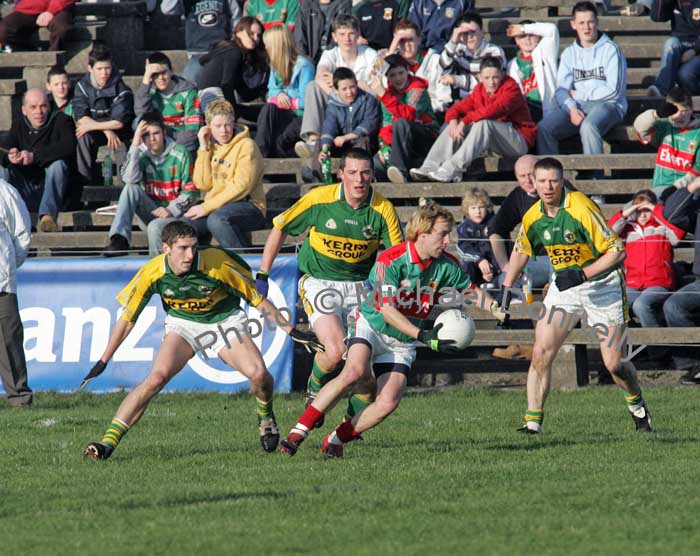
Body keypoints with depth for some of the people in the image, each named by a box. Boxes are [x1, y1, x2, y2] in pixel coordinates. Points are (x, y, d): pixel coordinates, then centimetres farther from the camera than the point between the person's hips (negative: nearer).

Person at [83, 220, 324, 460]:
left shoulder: (218, 264, -27)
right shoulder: (152, 273, -21)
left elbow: (258, 299, -14)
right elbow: (128, 318, -7)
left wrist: (291, 331, -13)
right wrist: (104, 361, -6)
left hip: (225, 320, -1)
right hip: (182, 323, 1)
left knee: (258, 373, -23)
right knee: (156, 378, -24)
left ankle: (266, 417, 12)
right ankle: (108, 441, -24)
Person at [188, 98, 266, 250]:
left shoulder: (246, 146, -7)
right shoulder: (211, 146, 13)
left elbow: (241, 187, -16)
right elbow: (203, 184, 4)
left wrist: (206, 207, -18)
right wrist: (204, 148, -2)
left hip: (248, 206, -6)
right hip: (216, 207, 6)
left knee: (217, 219, -37)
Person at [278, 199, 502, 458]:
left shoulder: (446, 266, -6)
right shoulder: (390, 261, -22)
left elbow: (472, 291, 11)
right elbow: (387, 310, -28)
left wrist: (496, 307, -9)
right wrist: (423, 336, -37)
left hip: (402, 343, 5)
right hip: (371, 325, -5)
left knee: (389, 402, -16)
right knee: (354, 372, -33)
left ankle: (335, 440, -1)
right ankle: (299, 431, -27)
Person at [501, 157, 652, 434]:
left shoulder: (582, 209, -23)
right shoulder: (533, 217, -4)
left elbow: (617, 251, -21)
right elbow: (521, 251, 17)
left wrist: (582, 274, -27)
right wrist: (506, 289, 11)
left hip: (602, 285, -5)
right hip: (563, 285, 5)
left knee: (614, 364, -3)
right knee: (541, 353, -11)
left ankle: (637, 406, 27)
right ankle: (533, 422, -6)